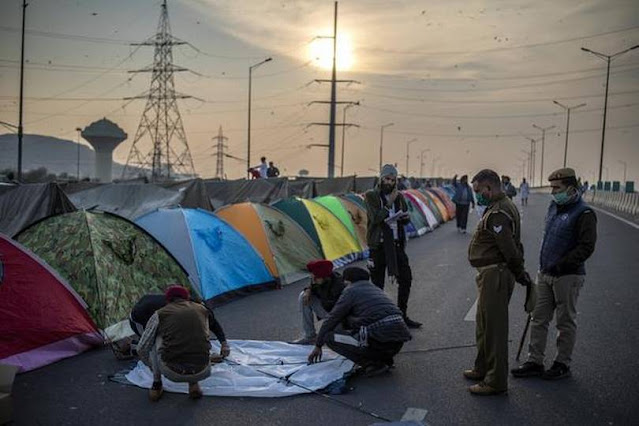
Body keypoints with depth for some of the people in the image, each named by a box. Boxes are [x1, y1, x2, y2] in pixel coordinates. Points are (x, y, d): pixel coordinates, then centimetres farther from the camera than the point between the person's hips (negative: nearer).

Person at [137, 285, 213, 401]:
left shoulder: (159, 314, 11)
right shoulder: (202, 310, 17)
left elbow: (142, 348, 20)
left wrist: (151, 366, 42)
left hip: (171, 372, -1)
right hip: (201, 373, 1)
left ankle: (156, 385, 29)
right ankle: (193, 384, 20)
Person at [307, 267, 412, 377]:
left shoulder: (350, 291, 5)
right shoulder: (376, 289, 27)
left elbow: (332, 319, 7)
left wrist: (318, 346, 18)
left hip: (381, 340, -8)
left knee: (330, 337, 3)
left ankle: (372, 364, -2)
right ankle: (386, 359, 16)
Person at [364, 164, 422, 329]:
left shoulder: (399, 196, 10)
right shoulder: (372, 196, -5)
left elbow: (406, 219, 17)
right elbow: (376, 218, -17)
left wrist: (404, 217, -6)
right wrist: (389, 203, -18)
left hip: (396, 243, 5)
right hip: (378, 244, -5)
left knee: (406, 278, 6)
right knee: (377, 284, 1)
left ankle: (402, 316, 20)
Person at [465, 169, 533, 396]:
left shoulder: (498, 214, -22)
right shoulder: (502, 206, 14)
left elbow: (510, 249, -23)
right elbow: (513, 247, 16)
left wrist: (519, 273, -10)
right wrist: (519, 271, 15)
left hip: (494, 275, -11)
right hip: (491, 275, 11)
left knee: (494, 328, -2)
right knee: (484, 325, 22)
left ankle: (496, 381, 8)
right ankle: (483, 369, 37)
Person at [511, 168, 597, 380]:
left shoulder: (583, 213, -14)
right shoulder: (554, 207, 11)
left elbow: (586, 247, -19)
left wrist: (560, 265, -22)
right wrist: (544, 263, 15)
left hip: (567, 277, -8)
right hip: (545, 274, 8)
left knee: (565, 322, 7)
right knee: (539, 319, 10)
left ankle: (563, 364, 20)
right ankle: (535, 361, 19)